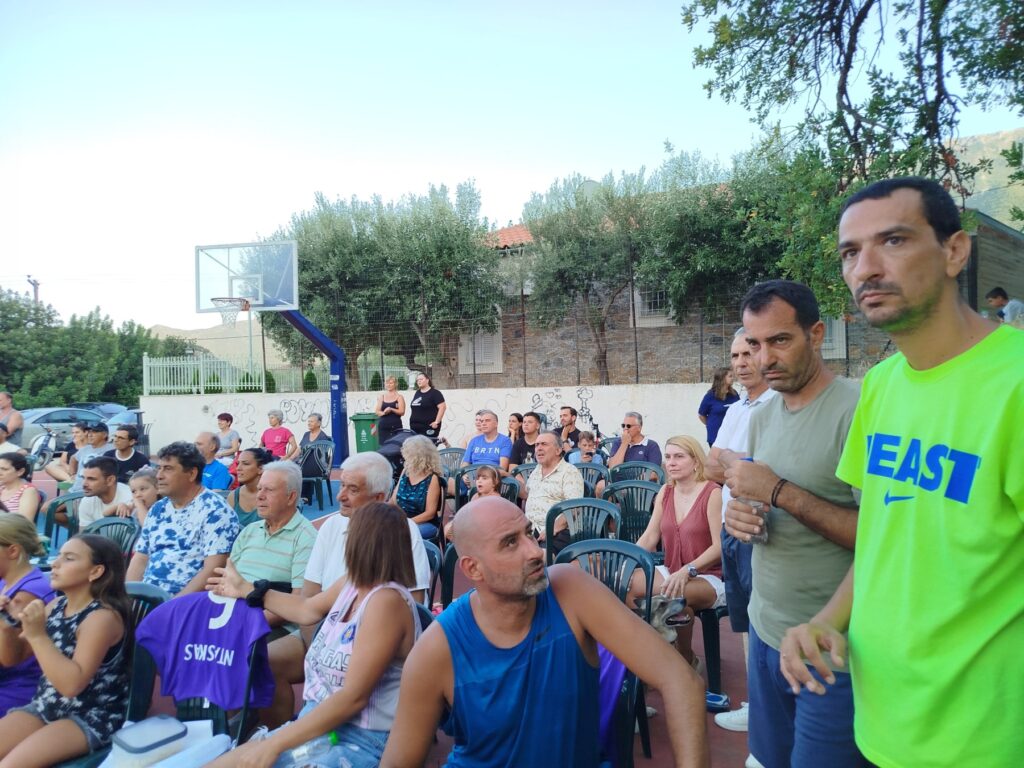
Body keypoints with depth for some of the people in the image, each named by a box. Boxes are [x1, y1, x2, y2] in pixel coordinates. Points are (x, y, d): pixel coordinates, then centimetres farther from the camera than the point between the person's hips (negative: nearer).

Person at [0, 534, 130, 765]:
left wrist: (37, 635, -29)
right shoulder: (56, 606, 4)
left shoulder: (103, 617, -19)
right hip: (45, 707, 8)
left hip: (91, 718, -8)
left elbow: (72, 684, -27)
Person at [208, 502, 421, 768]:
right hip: (315, 726, 8)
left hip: (358, 742, -8)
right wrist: (246, 590, 35)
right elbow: (306, 610, 25)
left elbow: (354, 697, -24)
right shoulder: (353, 585, 5)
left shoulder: (387, 601, -23)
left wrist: (275, 743, -21)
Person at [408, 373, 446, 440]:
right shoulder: (417, 393, 17)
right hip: (415, 427, 7)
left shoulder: (435, 393, -3)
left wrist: (437, 422, -17)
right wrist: (412, 422, 16)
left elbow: (442, 407, -11)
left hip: (428, 427, -7)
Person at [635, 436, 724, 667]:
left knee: (673, 595, -36)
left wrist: (687, 571, -31)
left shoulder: (713, 493, -11)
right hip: (671, 572, 5)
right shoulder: (665, 492, 8)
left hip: (709, 577, -5)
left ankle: (687, 659, -8)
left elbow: (720, 546, -18)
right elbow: (649, 537, 5)